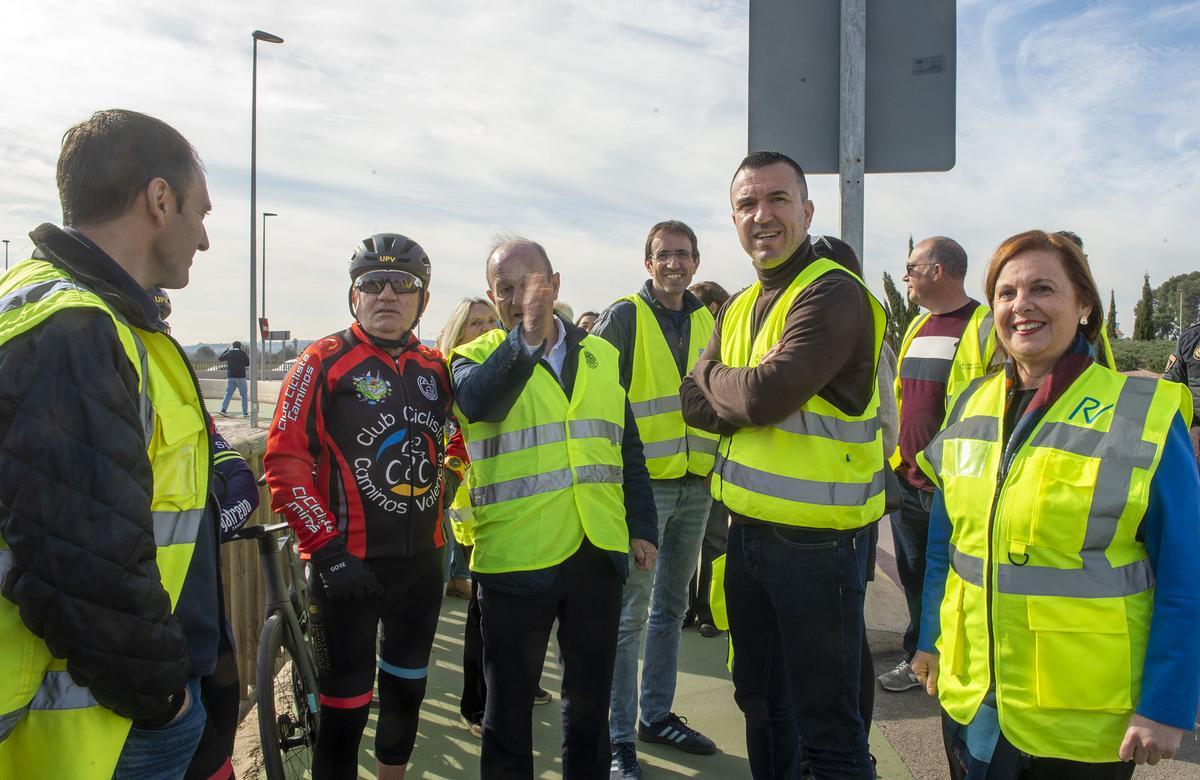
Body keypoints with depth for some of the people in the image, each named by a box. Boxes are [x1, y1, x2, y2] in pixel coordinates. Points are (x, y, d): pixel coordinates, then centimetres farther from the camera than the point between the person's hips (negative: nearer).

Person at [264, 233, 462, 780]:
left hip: (422, 560, 5)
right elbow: (284, 461, -14)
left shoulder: (435, 369, 7)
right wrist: (328, 549, -17)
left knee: (407, 690, 20)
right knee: (346, 705, 3)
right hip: (347, 563, -5)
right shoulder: (324, 361, -8)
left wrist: (445, 483, 7)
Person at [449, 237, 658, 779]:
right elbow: (477, 400, -25)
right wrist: (526, 337, -35)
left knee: (591, 698, 18)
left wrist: (641, 526, 9)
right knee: (510, 703, 13)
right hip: (515, 557, -3)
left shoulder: (600, 357, 10)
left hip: (598, 553, 3)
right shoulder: (479, 358, -1)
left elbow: (628, 449, 13)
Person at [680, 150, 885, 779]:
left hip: (816, 539, -8)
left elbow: (764, 396, -26)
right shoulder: (737, 309, 11)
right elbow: (697, 404, 4)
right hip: (749, 531, 8)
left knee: (825, 727, 6)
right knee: (760, 703, 23)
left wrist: (715, 377, -7)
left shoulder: (834, 294, -16)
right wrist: (747, 396, -15)